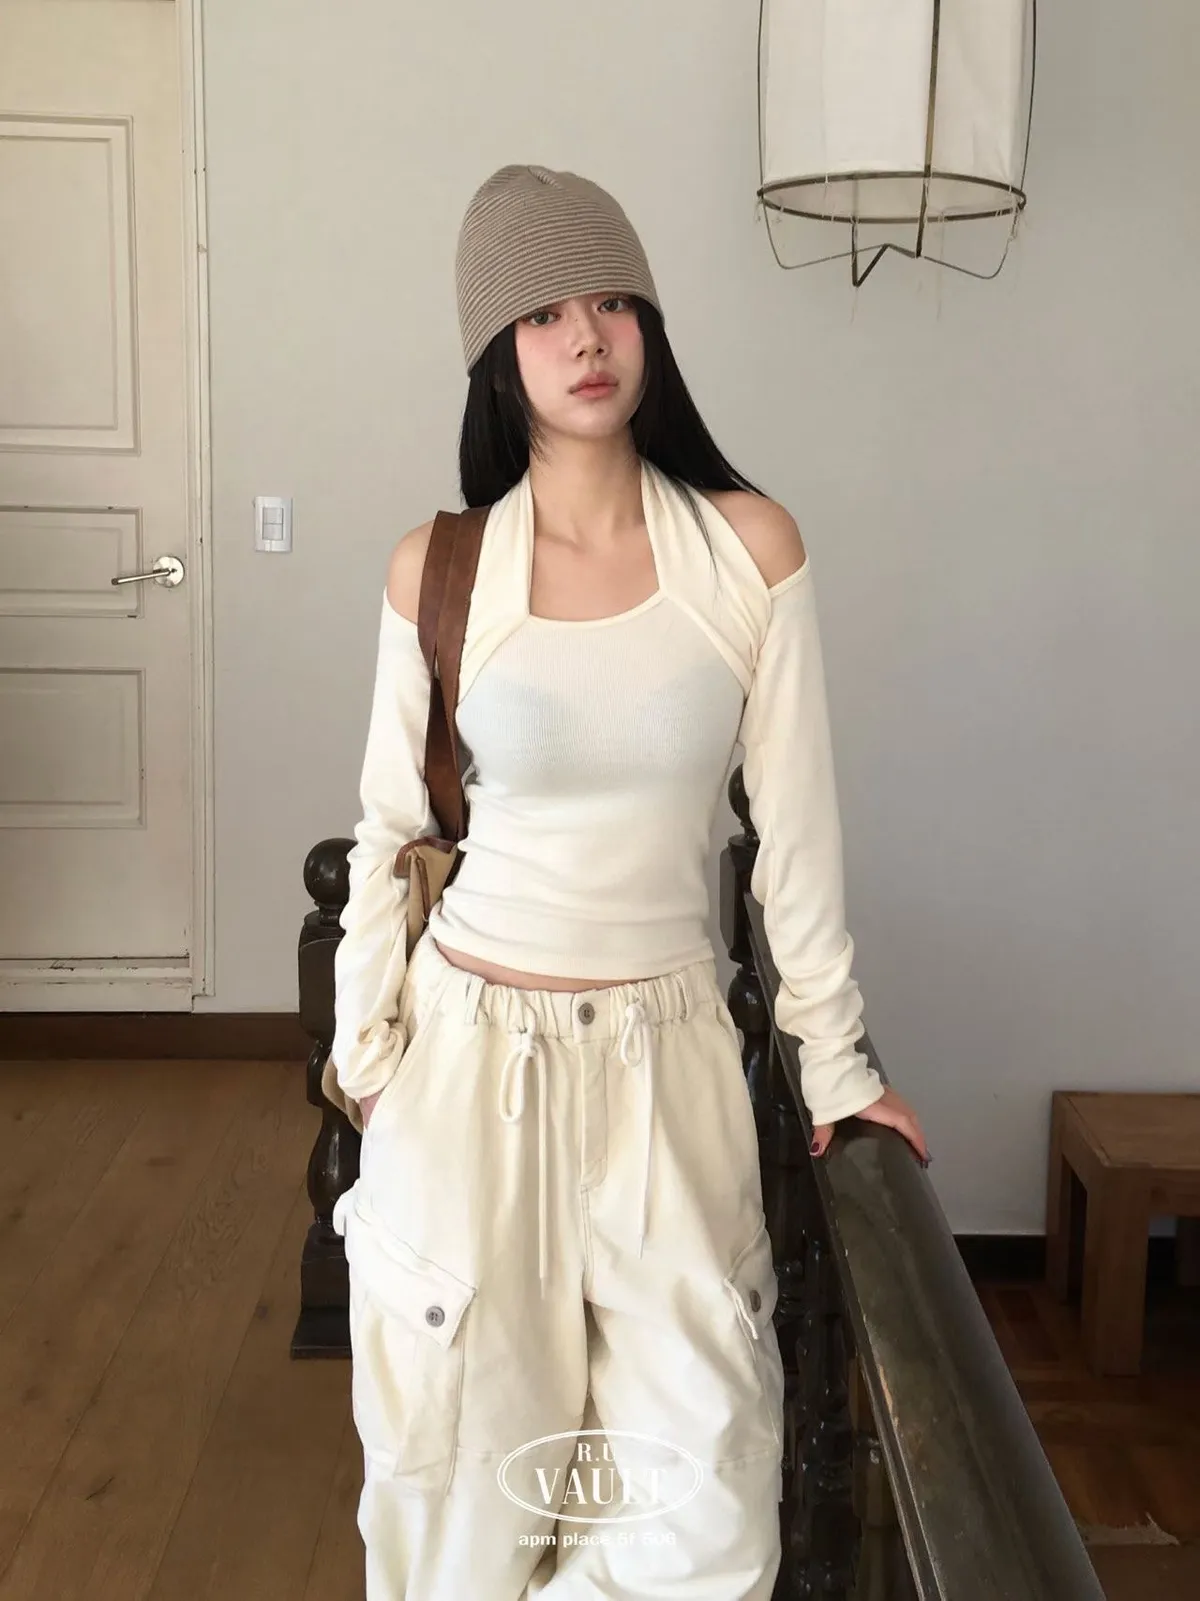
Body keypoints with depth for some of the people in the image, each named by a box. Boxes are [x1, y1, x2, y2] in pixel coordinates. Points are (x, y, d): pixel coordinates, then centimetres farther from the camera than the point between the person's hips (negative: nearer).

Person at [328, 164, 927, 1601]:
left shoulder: (748, 548, -5)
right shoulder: (436, 570, -5)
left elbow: (794, 821, -1)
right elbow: (391, 832, 4)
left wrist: (836, 1059, 3)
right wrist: (365, 1054, 7)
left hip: (669, 1053, 1)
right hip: (471, 1048, 0)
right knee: (463, 1443, 14)